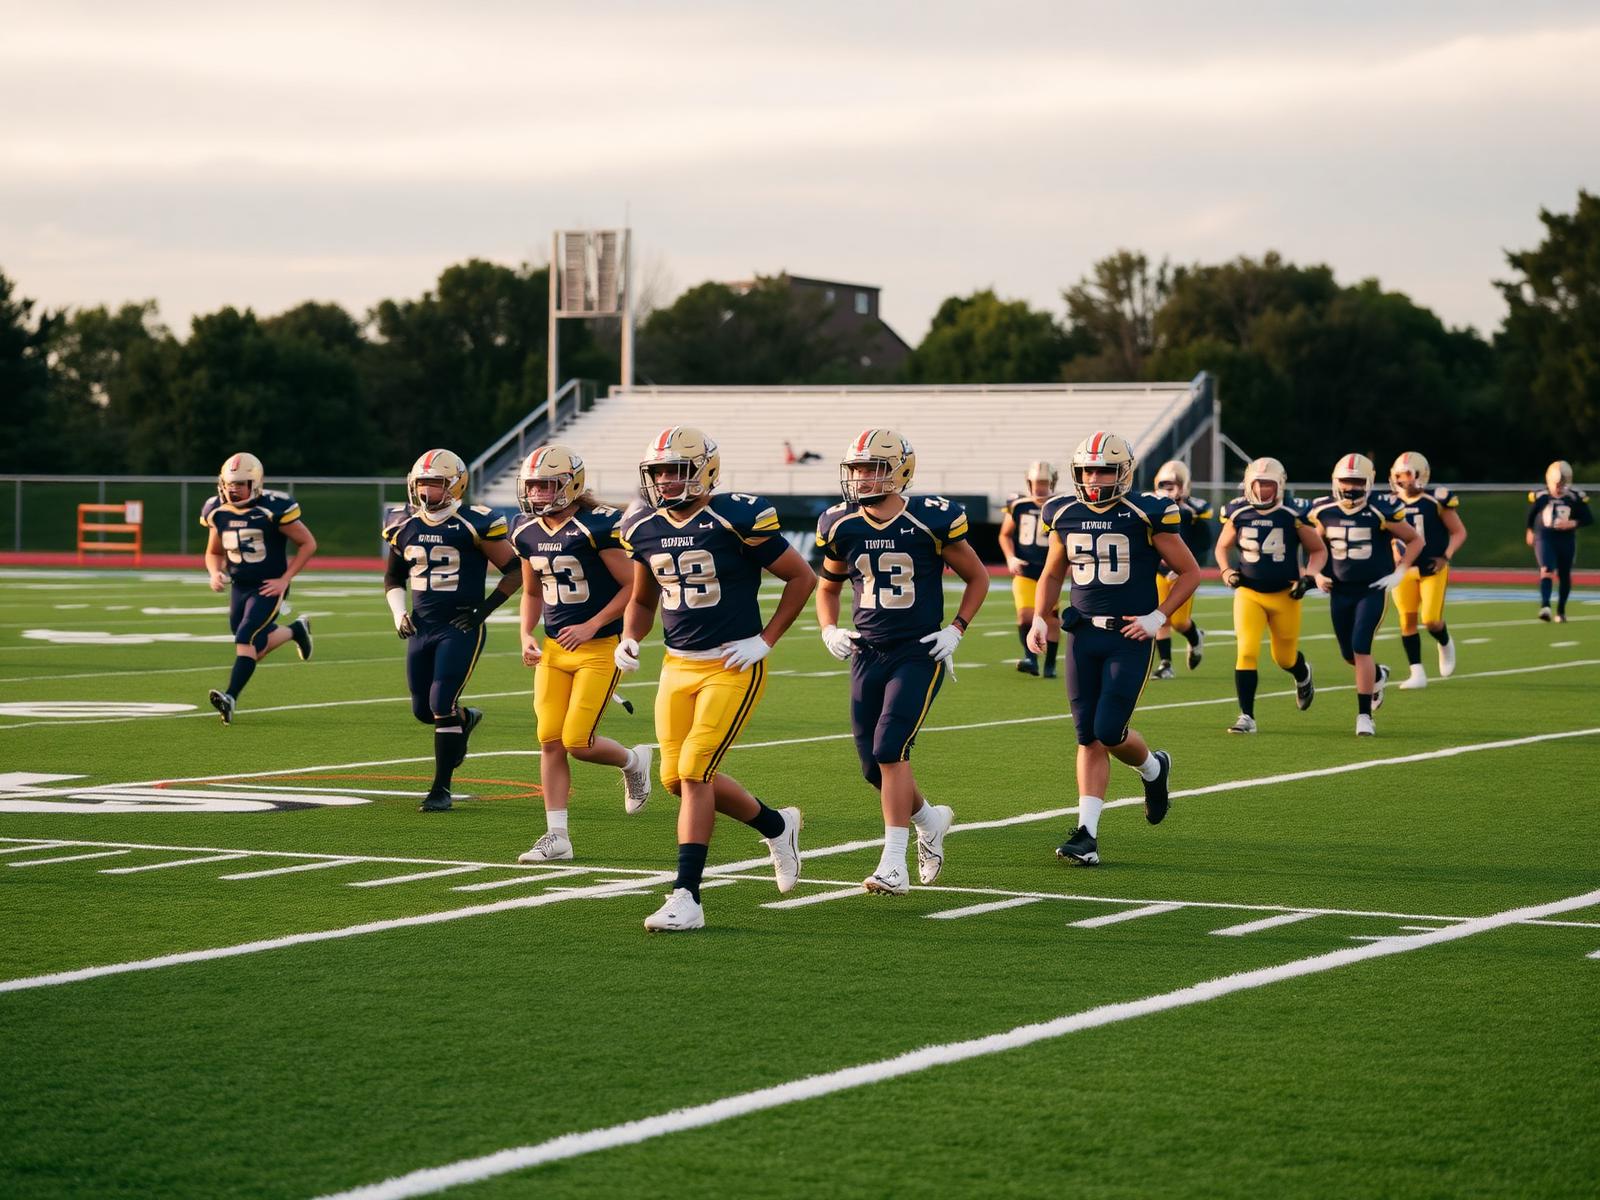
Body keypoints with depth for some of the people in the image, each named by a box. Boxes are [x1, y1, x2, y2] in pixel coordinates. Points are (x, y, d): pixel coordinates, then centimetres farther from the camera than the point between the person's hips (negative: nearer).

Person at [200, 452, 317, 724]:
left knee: (246, 640, -22)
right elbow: (213, 553, 14)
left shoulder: (273, 509, -18)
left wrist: (284, 580, -14)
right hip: (238, 587, 6)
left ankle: (230, 698, -27)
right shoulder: (218, 511, -1)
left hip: (268, 588, -6)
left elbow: (308, 544, -9)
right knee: (255, 650, 15)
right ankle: (296, 630, 41)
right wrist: (215, 573, -10)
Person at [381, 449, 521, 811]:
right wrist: (399, 613, 4)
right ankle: (466, 719, 45)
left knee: (442, 705, -14)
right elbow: (393, 578, 21)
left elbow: (514, 571, -4)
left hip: (461, 629, -6)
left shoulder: (473, 525, -10)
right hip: (421, 628, 6)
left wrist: (483, 611, -9)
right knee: (423, 709, 11)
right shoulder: (404, 525, 6)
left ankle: (441, 788, -3)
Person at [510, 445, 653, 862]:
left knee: (578, 742, -10)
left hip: (600, 649, -6)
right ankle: (556, 836, 4)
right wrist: (526, 636, 4)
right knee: (550, 741, -1)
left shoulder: (598, 526, -17)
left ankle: (633, 761, 22)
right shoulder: (528, 532, 5)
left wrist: (592, 625, -18)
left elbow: (633, 587, -13)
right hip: (555, 649, 6)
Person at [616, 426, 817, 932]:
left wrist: (764, 640, -9)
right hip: (678, 666, 7)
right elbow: (641, 601, 21)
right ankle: (776, 825, 32)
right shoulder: (644, 529, 4)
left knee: (694, 771, -16)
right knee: (677, 777, 7)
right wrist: (628, 639, 0)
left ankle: (686, 898, -12)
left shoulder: (738, 519, -14)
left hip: (733, 667, -7)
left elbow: (802, 578, -5)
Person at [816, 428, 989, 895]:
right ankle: (930, 820, 34)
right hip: (866, 653, 5)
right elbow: (827, 586, 19)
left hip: (919, 652, -5)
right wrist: (829, 630, 2)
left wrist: (956, 630, -6)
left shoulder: (931, 521, -10)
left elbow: (978, 578, 4)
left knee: (890, 751, -18)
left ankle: (893, 866, -15)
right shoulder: (841, 527, 2)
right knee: (873, 764, 4)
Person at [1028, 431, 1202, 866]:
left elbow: (1189, 572, 0)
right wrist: (1039, 618, 7)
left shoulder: (1146, 515, -8)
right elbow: (1052, 574, 21)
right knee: (1089, 737, 1)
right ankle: (1087, 834, 1)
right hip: (1083, 634, 4)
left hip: (1130, 637, -4)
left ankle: (1154, 768, 24)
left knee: (1109, 732, -10)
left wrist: (1158, 617, -9)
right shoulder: (1065, 515, 6)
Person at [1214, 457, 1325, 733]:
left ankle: (1303, 677, 50)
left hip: (1285, 596, -1)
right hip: (1249, 593, 1)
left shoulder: (1292, 516, -9)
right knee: (1246, 652, -15)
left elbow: (1318, 550, 3)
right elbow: (1223, 547, 14)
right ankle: (1247, 717, -9)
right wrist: (1227, 571, -5)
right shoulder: (1238, 513, -4)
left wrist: (1308, 577, -12)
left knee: (1285, 657, 13)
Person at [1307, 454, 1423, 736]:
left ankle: (1364, 715, -10)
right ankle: (1378, 675, 47)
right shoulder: (1324, 511, -1)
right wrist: (1318, 574, 2)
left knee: (1361, 648, -16)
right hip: (1340, 591, 5)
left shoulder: (1380, 512, -13)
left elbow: (1415, 540, -2)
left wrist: (1399, 573, -10)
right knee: (1348, 654, 13)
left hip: (1373, 590, -5)